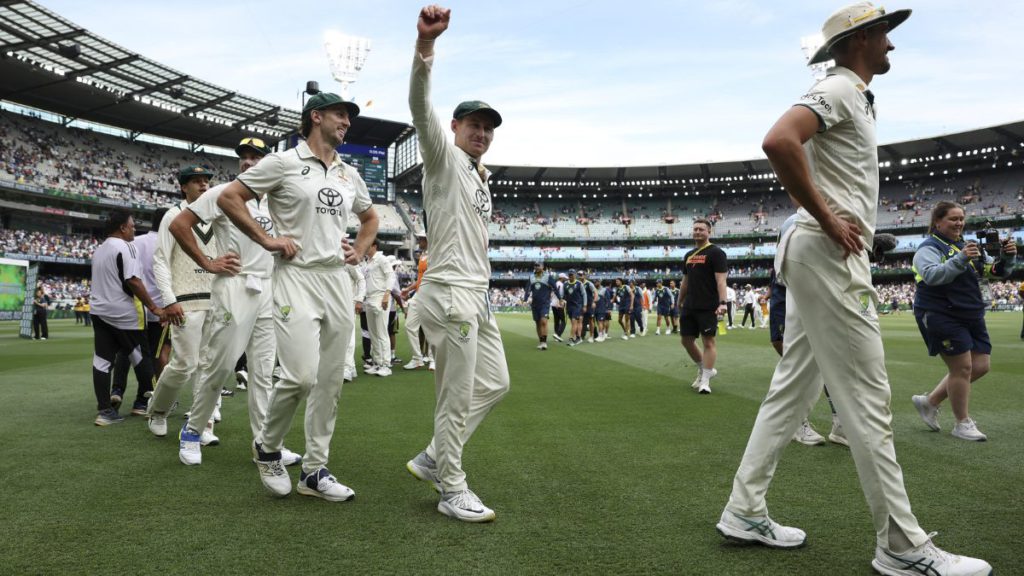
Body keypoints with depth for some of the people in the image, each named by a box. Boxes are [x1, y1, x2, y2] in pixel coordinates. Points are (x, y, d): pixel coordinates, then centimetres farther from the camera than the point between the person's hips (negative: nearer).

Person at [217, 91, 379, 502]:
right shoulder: (284, 162, -1)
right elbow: (229, 197, -2)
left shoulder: (349, 175, 17)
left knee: (331, 380, 5)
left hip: (338, 280, 6)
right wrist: (267, 240, -7)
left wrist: (360, 250, 15)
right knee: (301, 375, -16)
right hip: (297, 277, -6)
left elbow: (370, 217, 32)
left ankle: (314, 471, 16)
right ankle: (267, 446, 12)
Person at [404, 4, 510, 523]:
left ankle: (433, 459, 23)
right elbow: (420, 106, -24)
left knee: (495, 384, 14)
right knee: (458, 398, -3)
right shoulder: (443, 157, -3)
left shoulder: (480, 179, 22)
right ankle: (452, 491, 11)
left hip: (476, 295, 9)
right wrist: (425, 44, -38)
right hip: (449, 293, -9)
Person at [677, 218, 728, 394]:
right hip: (689, 306, 8)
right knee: (686, 340, 10)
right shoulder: (688, 255, 16)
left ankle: (705, 380, 1)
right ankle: (704, 370, 28)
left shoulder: (716, 253, -6)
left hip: (708, 307, -7)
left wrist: (722, 303, -24)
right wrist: (679, 302, 22)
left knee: (708, 341, -4)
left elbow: (720, 280, -14)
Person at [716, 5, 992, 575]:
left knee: (792, 391, 10)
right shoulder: (839, 87, -7)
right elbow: (779, 141, -27)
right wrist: (828, 222, -21)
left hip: (830, 255, 10)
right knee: (868, 401, -5)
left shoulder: (858, 97, 24)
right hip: (829, 255, -10)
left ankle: (745, 511, 16)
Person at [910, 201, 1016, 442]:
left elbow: (997, 270, 16)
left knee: (981, 365, 7)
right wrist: (960, 259, -34)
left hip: (971, 317, 8)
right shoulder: (929, 248, -8)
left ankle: (929, 402, 20)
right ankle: (962, 423, 10)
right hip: (941, 316, -8)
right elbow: (931, 275, -26)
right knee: (962, 367, -6)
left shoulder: (968, 245, 16)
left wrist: (1007, 257, -4)